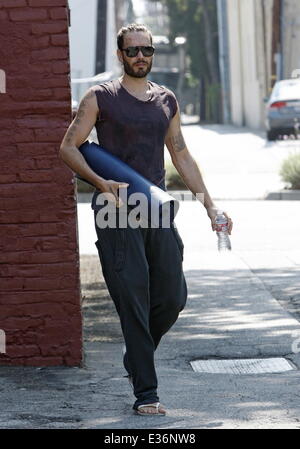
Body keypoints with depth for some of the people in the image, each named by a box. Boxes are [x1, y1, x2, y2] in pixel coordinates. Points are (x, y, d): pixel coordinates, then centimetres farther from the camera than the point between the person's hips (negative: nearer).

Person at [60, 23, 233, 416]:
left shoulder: (167, 101, 15)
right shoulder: (100, 98, 1)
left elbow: (182, 156, 21)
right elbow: (69, 147, -1)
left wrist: (210, 206, 15)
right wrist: (101, 183, -17)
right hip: (117, 209, -5)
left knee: (173, 297, 4)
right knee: (133, 302, -8)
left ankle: (136, 358, 31)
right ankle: (145, 393, -6)